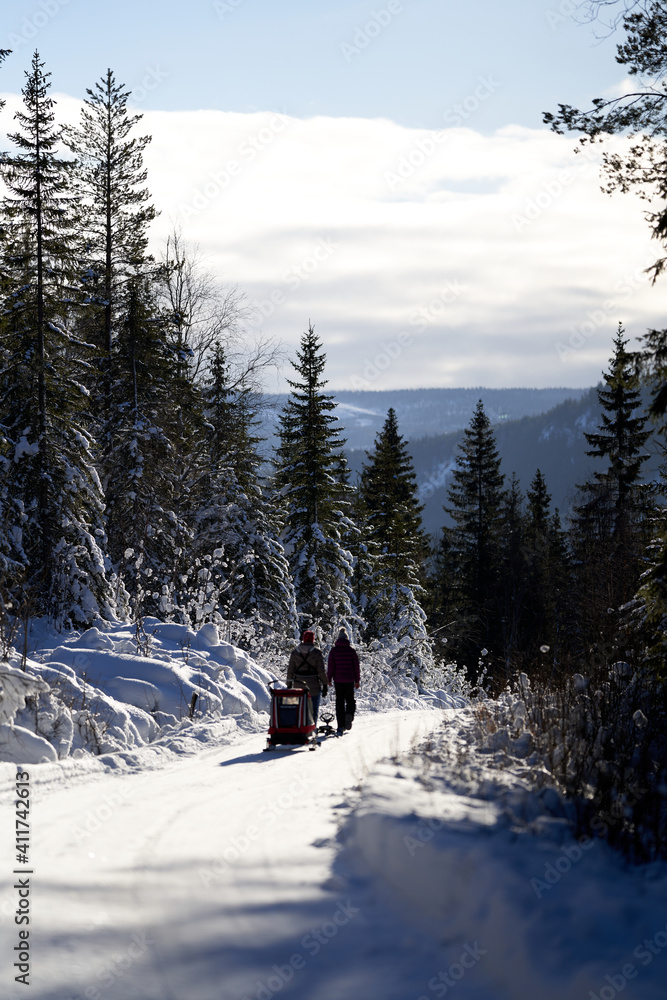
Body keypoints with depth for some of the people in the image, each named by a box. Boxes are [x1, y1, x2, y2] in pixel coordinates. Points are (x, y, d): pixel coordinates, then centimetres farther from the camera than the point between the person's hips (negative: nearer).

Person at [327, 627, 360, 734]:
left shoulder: (334, 650, -2)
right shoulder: (352, 651, 0)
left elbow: (330, 665, -3)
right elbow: (356, 666, 3)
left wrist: (328, 679, 4)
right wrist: (357, 680, 11)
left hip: (338, 680, 0)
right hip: (349, 680, 0)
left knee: (339, 701, 6)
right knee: (350, 700, 14)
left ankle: (341, 726, 3)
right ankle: (349, 714, -17)